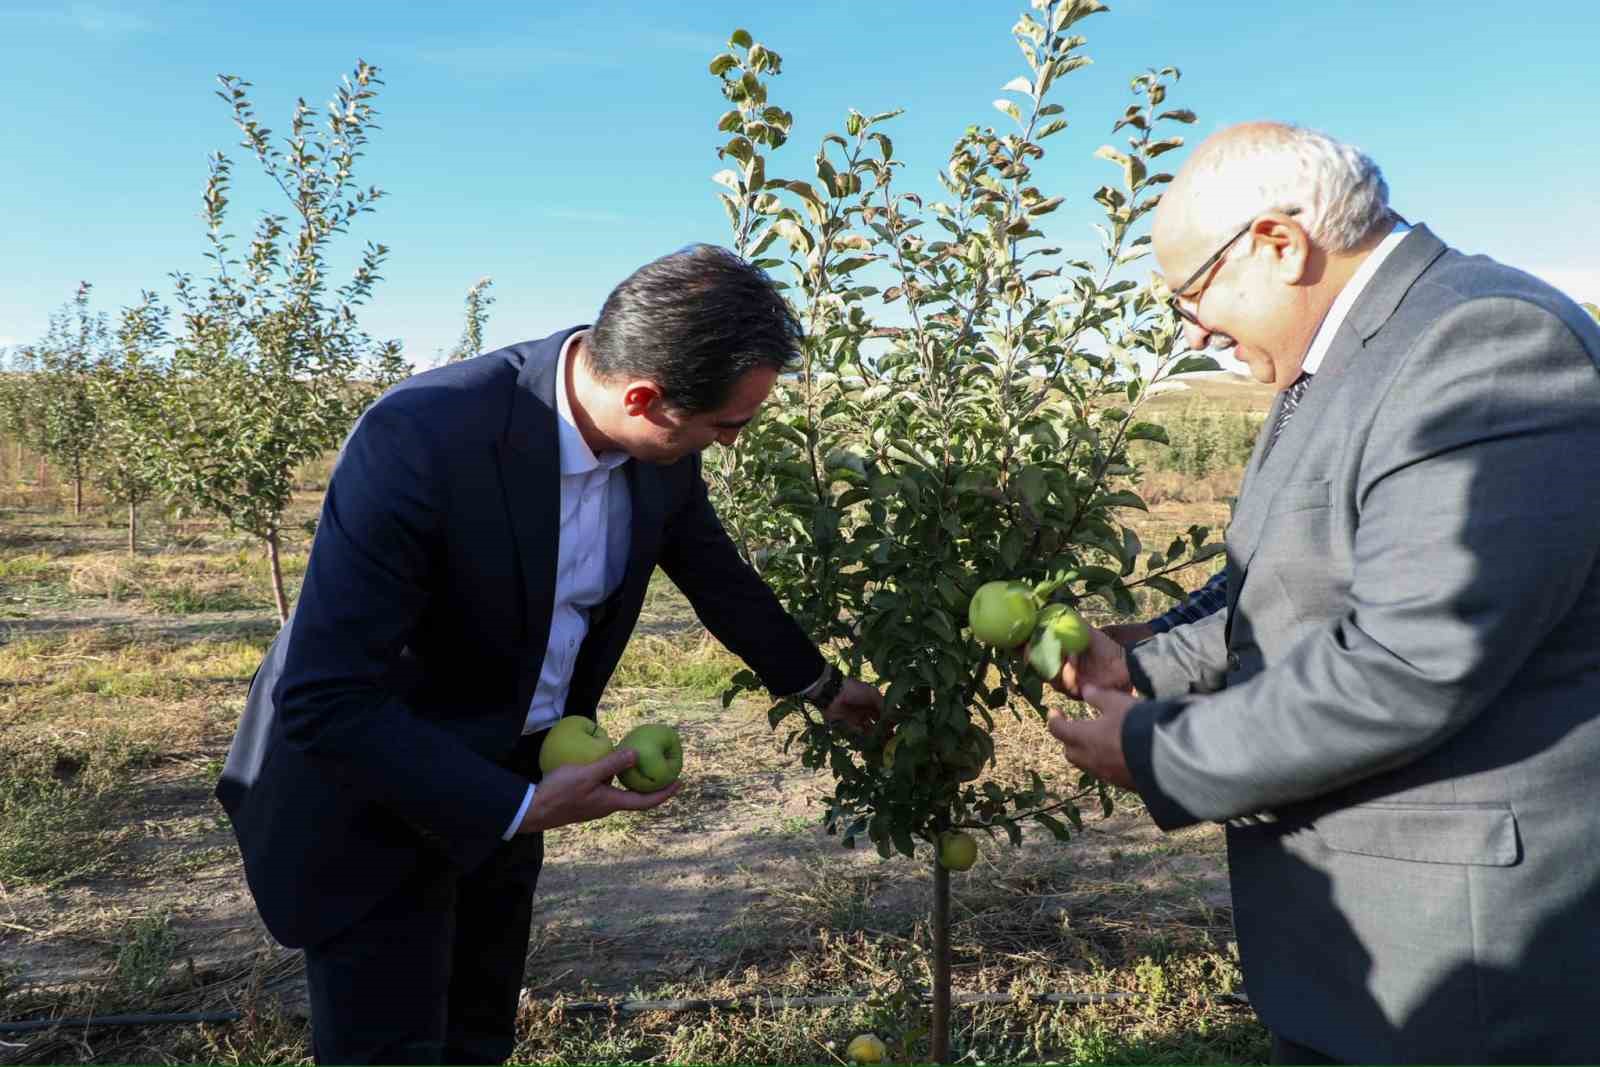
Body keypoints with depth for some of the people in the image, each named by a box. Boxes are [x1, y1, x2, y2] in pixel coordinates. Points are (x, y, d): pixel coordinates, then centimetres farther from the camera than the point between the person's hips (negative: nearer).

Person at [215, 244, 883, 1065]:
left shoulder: (658, 448, -13)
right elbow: (323, 701, -30)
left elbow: (716, 572, 7)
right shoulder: (421, 437, -33)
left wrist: (821, 685, 18)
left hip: (504, 780, 6)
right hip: (367, 790, -6)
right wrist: (521, 809, -27)